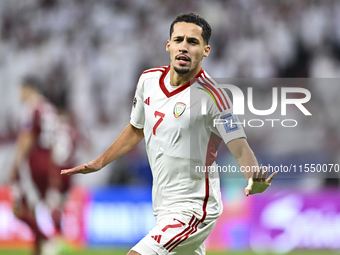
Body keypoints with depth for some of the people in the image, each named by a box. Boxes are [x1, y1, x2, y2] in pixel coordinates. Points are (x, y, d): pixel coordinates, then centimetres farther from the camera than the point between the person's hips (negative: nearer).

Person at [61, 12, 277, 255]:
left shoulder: (211, 96, -19)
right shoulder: (149, 80, 1)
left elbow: (241, 149, -26)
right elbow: (136, 129, 20)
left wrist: (254, 180, -46)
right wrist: (99, 163, 25)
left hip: (192, 211, -8)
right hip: (164, 208, 8)